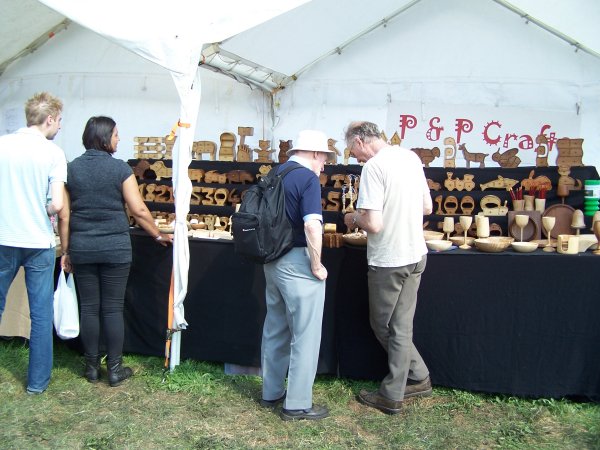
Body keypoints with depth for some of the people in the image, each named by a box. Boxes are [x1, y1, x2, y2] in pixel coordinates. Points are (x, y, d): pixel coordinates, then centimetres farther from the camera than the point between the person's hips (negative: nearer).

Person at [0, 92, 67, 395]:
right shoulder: (53, 153, -9)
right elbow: (57, 204, -16)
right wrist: (42, 212, 4)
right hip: (38, 242, -2)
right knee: (41, 315, 8)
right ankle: (37, 381, 17)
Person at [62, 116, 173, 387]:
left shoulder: (71, 169, 3)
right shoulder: (119, 168, -7)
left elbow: (65, 214, 5)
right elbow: (139, 210, -8)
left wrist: (66, 250, 12)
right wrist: (159, 236, 5)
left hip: (81, 248, 3)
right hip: (115, 248, -3)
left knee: (89, 308, 10)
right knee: (112, 309, 5)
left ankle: (92, 367, 20)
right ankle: (114, 369, 12)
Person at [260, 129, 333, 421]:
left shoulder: (275, 174, 9)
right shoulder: (308, 178, -15)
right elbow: (312, 225, -25)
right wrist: (317, 265, -16)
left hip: (272, 260, 8)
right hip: (297, 262, -8)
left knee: (275, 328, 18)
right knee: (305, 334, 2)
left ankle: (271, 392, 30)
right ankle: (297, 404, 10)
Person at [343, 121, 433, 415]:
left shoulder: (373, 167, -18)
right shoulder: (411, 157, 6)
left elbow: (374, 224, -24)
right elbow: (427, 207, 13)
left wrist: (354, 219, -4)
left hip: (389, 260, -8)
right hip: (416, 254, 8)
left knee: (383, 327, 11)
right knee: (402, 326, 15)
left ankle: (418, 377, 21)